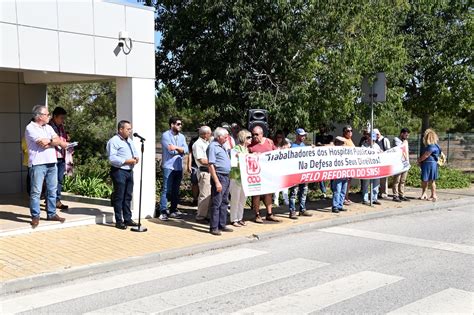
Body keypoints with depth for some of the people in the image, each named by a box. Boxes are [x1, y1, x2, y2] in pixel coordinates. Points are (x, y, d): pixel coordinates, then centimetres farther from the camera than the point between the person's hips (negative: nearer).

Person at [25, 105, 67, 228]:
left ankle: (52, 214, 18)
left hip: (52, 163, 7)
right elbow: (43, 142, -16)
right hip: (38, 164, -7)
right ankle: (35, 216, 4)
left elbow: (59, 142, 6)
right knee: (36, 191, -3)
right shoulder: (30, 128, -5)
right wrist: (54, 141, 1)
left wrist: (49, 142, -13)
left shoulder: (48, 127, 17)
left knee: (52, 190, 10)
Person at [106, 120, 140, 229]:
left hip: (129, 171, 8)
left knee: (128, 196, 13)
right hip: (119, 171, -8)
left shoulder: (129, 141, 17)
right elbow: (112, 158, -19)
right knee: (119, 197, -2)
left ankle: (127, 219, 21)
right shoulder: (114, 141, -11)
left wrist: (136, 158, 4)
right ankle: (119, 221, 4)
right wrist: (126, 161, -20)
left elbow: (135, 152, 27)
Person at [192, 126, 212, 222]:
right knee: (204, 195, -7)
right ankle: (200, 217, 1)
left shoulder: (207, 143, 17)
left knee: (208, 195, 12)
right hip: (204, 172, -9)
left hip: (210, 171, 9)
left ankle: (203, 215, 21)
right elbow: (202, 160, -16)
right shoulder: (198, 144, -11)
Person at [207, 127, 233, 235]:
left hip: (226, 177, 9)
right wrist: (217, 182, -20)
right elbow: (211, 165, -17)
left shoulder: (222, 146, 16)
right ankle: (214, 227, 1)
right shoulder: (212, 146, -11)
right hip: (219, 177, -9)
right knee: (216, 203, -5)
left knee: (224, 202, 13)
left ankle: (222, 225, 21)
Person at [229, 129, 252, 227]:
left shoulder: (247, 149, 14)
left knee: (243, 198, 13)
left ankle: (240, 218, 24)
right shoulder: (236, 149, -11)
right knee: (235, 199, -1)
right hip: (236, 177, -8)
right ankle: (234, 219, 8)